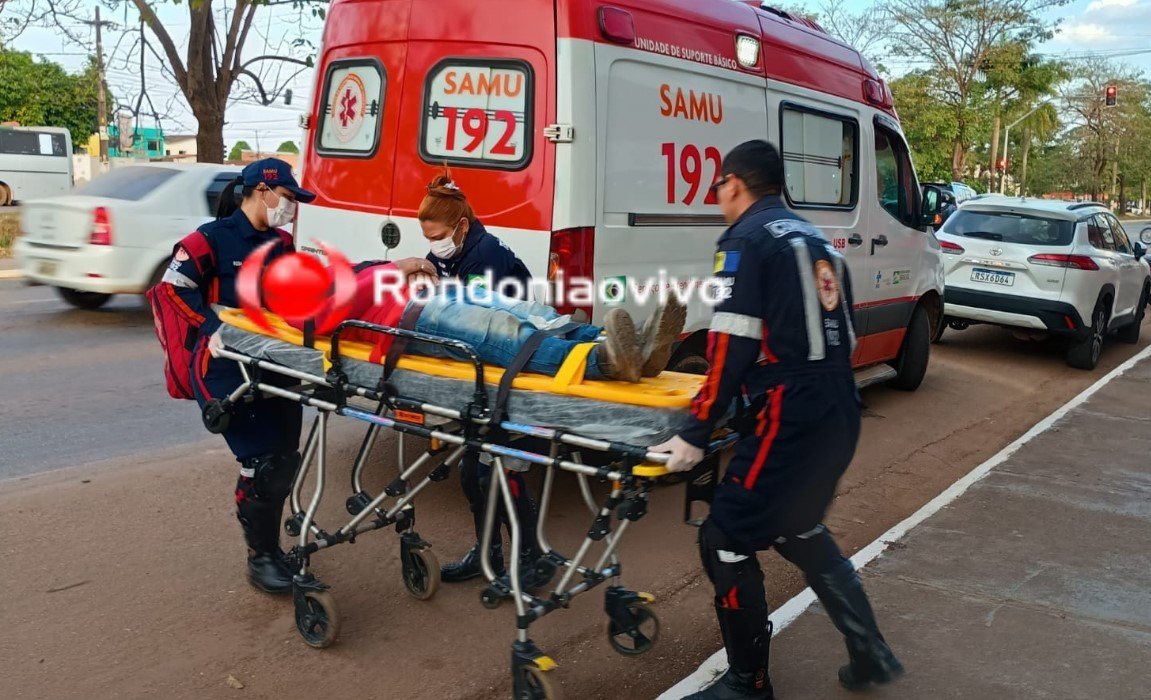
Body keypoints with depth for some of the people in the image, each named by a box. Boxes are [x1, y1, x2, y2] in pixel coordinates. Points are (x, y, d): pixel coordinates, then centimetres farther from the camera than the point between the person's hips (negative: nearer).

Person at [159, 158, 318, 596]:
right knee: (261, 461, -8)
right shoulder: (214, 238, -8)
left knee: (285, 458, 9)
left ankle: (270, 544, 28)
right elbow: (174, 288, -10)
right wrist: (212, 328, -19)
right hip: (226, 368, -7)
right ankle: (259, 559, 9)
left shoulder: (281, 245, 13)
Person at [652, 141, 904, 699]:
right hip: (839, 416, 9)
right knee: (799, 530, 26)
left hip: (791, 418, -9)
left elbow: (731, 346, -15)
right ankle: (870, 653, 31)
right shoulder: (814, 240, 19)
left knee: (726, 542, 3)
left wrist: (695, 433, -13)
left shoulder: (746, 240, -6)